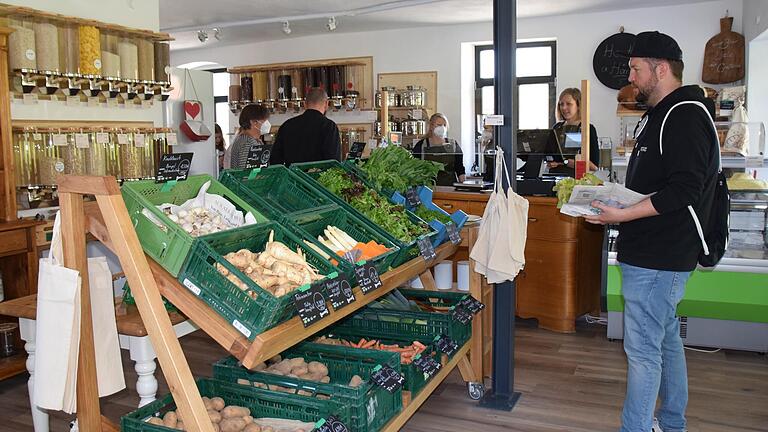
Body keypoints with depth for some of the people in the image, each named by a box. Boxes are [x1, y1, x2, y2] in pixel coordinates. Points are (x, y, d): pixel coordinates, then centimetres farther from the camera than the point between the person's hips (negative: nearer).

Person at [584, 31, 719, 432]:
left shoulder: (685, 117, -16)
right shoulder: (661, 114, 17)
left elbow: (684, 190, -25)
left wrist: (623, 215, -26)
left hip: (656, 260, -11)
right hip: (656, 253, 11)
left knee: (642, 348, -4)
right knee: (666, 338, 20)